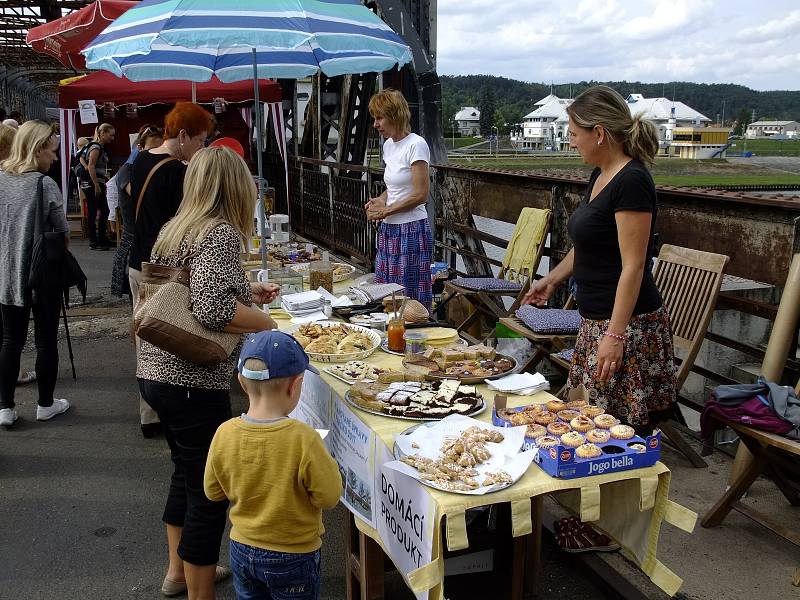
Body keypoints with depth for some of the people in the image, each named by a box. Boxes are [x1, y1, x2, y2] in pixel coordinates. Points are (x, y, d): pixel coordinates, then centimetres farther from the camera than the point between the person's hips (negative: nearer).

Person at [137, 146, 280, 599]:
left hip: (156, 372, 10)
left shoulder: (176, 229, 11)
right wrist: (264, 322, -13)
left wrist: (249, 291, 24)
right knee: (209, 492, 4)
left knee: (189, 473, 26)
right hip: (193, 381, -10)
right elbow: (212, 309, -29)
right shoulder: (221, 233, -15)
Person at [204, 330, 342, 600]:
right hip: (292, 556, -4)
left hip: (242, 549, 4)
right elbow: (329, 496, -19)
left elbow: (213, 491, -1)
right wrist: (327, 462, -3)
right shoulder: (303, 439, -27)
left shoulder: (224, 434, -14)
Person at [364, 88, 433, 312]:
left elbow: (420, 194, -16)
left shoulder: (416, 145, -12)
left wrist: (386, 210, -10)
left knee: (411, 298, -4)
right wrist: (379, 201, 4)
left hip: (411, 229, -8)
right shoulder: (388, 145, 14)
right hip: (389, 230, 8)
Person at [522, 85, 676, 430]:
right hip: (597, 321, 9)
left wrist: (615, 336, -21)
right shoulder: (601, 175, 11)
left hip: (626, 325, -9)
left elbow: (633, 266, -20)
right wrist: (553, 279, 30)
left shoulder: (631, 181, -18)